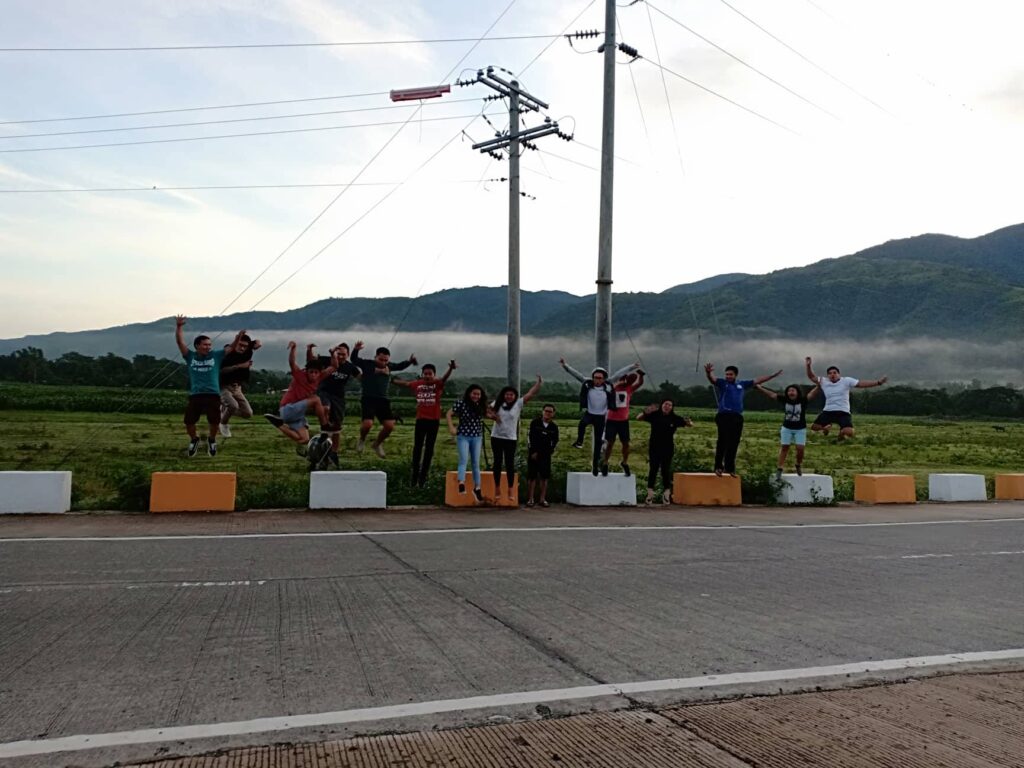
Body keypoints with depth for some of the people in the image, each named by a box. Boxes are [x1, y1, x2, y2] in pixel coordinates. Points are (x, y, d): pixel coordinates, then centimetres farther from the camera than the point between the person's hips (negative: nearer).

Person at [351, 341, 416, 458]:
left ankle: (377, 443, 24)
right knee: (367, 424, -22)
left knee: (389, 426, -4)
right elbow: (354, 359, -8)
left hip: (383, 400, 5)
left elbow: (400, 366, 29)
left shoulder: (389, 366, 12)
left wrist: (410, 361, 12)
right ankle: (362, 439, 14)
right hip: (369, 399, -5)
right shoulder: (367, 364, -2)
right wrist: (356, 349, -28)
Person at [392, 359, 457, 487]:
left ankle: (423, 477, 12)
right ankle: (415, 476, 17)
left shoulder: (438, 384, -10)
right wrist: (391, 380, 32)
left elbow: (444, 378, -30)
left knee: (429, 448, 5)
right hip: (420, 419, 3)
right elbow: (405, 383, 19)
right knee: (417, 447, 7)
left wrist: (451, 369, -52)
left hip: (433, 420, -3)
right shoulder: (417, 384, 1)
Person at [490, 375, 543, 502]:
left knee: (510, 464, 1)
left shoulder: (518, 404, -1)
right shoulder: (497, 403, 2)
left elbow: (530, 394, -6)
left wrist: (538, 383, -13)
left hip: (511, 439, -1)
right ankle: (497, 489, 16)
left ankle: (510, 490, 6)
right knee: (497, 462, 7)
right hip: (496, 437, 1)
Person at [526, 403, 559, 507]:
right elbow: (530, 437, -5)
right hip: (533, 453, -2)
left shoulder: (554, 427, 4)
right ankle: (530, 499, 4)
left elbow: (555, 441, 9)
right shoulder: (535, 423, -3)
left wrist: (550, 450, -4)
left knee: (544, 477, 3)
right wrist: (533, 452, -10)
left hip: (546, 454, 2)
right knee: (532, 476, -1)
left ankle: (542, 499, 11)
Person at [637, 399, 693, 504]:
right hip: (654, 448, 0)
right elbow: (638, 418, -5)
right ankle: (650, 495, 5)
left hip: (668, 448, 0)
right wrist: (645, 412, -25)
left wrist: (689, 423, -26)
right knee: (653, 470, 0)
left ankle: (666, 495, 12)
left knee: (666, 470, 2)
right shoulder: (654, 415, -4)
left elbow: (690, 424, 0)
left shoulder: (675, 418, -3)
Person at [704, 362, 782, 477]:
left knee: (733, 444, 6)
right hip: (724, 416, -4)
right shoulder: (722, 383, 6)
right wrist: (708, 372, -37)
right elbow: (712, 378, -14)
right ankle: (718, 467, -6)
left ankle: (730, 468, 14)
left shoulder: (742, 384, 20)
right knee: (723, 442, -10)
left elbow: (758, 380, 29)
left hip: (737, 417, 5)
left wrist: (773, 375, 33)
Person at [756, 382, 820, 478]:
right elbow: (771, 394, -9)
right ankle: (779, 470, 6)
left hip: (800, 429, -1)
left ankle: (799, 465, 23)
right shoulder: (784, 400, -11)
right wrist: (760, 388, -13)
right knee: (784, 447, 4)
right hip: (786, 428, 1)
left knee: (800, 448, -5)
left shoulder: (803, 400, -16)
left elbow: (812, 394, -30)